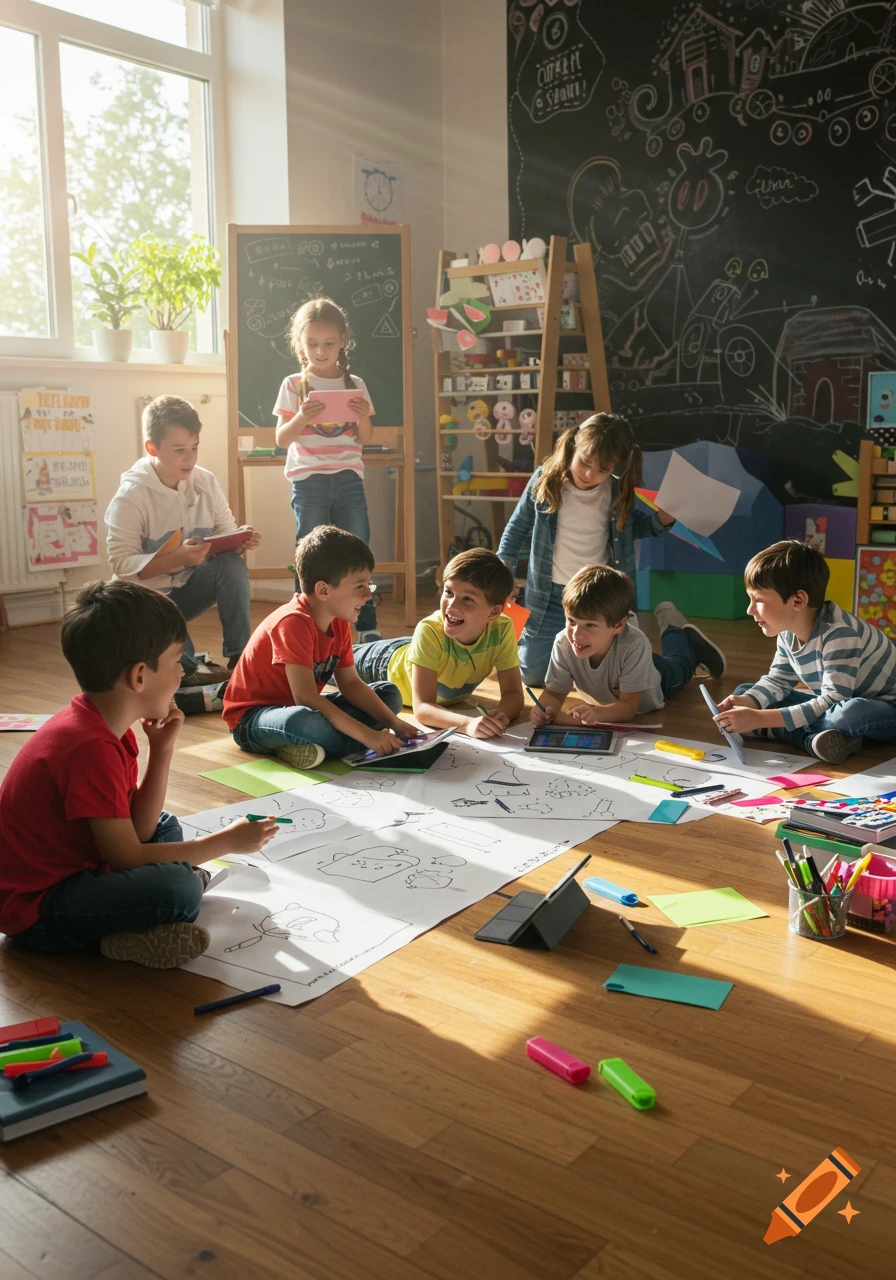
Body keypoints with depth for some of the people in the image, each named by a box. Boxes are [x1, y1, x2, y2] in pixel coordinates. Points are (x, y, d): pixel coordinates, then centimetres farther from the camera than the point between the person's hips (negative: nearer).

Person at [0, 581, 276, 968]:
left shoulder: (100, 725, 4)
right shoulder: (92, 747, -26)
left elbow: (138, 829, 5)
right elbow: (127, 859, -22)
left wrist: (162, 750, -2)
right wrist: (225, 842, -12)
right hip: (35, 909, -11)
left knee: (166, 827, 23)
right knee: (179, 890, -31)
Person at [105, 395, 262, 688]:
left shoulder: (205, 482, -6)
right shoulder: (130, 497, -19)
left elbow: (227, 534, -1)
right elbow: (121, 564, -23)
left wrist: (241, 541, -26)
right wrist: (178, 557, -35)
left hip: (191, 586, 4)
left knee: (233, 564, -27)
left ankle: (239, 658, -20)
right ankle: (187, 669, 6)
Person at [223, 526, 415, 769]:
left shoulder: (339, 622, 0)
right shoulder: (293, 623, -27)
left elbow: (350, 683, 4)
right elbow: (306, 698, -33)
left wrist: (393, 723, -9)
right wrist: (368, 735, -35)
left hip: (299, 707, 9)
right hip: (252, 718, -9)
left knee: (389, 693, 5)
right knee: (300, 721, -44)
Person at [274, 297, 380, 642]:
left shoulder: (354, 385, 8)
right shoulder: (293, 385, 2)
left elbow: (365, 439, 10)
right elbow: (282, 439, 0)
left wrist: (364, 418, -11)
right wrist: (301, 418, -18)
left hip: (348, 479, 2)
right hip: (308, 481, -1)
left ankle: (367, 627, 10)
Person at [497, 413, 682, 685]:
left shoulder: (618, 490, -7)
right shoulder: (546, 479, -10)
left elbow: (633, 526, 12)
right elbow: (517, 528, 3)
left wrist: (662, 519, -8)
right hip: (551, 595, -1)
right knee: (534, 675, 2)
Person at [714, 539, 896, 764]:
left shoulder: (839, 634, -31)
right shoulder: (788, 632, -6)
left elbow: (833, 701, -35)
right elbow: (777, 681, 6)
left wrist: (760, 719, -38)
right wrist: (745, 702, -17)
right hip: (837, 704, 8)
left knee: (850, 713, -44)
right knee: (743, 692, -2)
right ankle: (813, 738, -20)